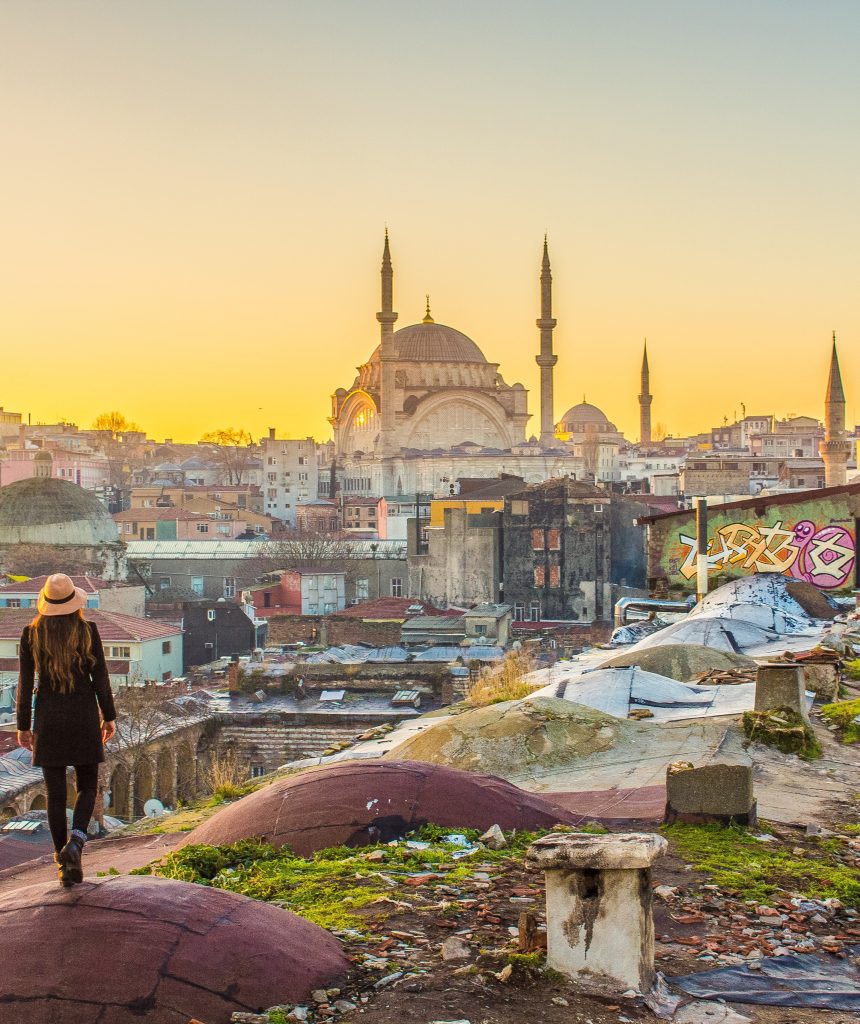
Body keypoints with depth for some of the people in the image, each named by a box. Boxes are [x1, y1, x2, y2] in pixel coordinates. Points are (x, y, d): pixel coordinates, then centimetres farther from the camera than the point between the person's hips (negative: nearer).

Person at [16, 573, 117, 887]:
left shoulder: (31, 635, -3)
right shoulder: (88, 631, -6)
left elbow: (25, 684, -1)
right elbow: (100, 677, -3)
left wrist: (23, 726, 7)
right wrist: (109, 717, 7)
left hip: (48, 720, 1)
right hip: (84, 718, -1)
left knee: (55, 793, 8)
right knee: (87, 786, 14)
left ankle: (64, 865, 10)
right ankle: (75, 840, -12)